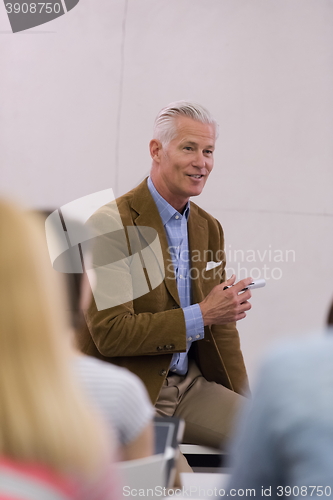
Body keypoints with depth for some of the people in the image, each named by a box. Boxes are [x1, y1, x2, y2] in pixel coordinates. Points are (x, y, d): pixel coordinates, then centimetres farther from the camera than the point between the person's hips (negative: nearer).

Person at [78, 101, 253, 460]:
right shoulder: (111, 224, -11)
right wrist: (201, 315, -20)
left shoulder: (208, 228, 13)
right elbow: (110, 333, -18)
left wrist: (244, 405, 7)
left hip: (189, 386, 7)